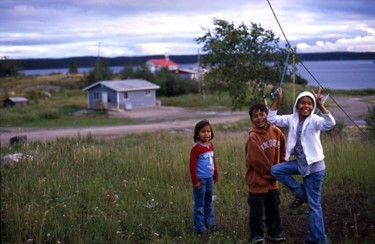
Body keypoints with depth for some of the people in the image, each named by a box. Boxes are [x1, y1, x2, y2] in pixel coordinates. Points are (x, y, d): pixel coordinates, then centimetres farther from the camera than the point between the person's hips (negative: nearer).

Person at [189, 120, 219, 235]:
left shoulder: (211, 145, 6)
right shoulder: (196, 148, -16)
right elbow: (192, 165, -17)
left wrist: (216, 176, 19)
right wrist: (195, 181, -17)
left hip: (209, 178, 7)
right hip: (200, 179, -7)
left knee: (209, 202, 19)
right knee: (199, 204, 3)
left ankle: (210, 223, 32)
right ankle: (200, 228, 11)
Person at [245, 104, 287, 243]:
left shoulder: (276, 132, -2)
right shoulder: (253, 137, -19)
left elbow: (282, 153, 10)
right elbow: (256, 161, -20)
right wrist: (272, 172, -10)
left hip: (272, 180, 6)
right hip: (257, 180, -5)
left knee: (273, 209, 18)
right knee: (257, 210, 5)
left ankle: (275, 233, 31)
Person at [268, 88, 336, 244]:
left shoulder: (314, 120, -15)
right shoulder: (292, 119, 2)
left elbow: (330, 124, -34)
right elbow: (272, 119, -2)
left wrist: (320, 105, -43)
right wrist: (278, 100, -10)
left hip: (314, 166, -6)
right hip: (300, 163, 6)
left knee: (314, 205, -2)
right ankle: (302, 194, 7)